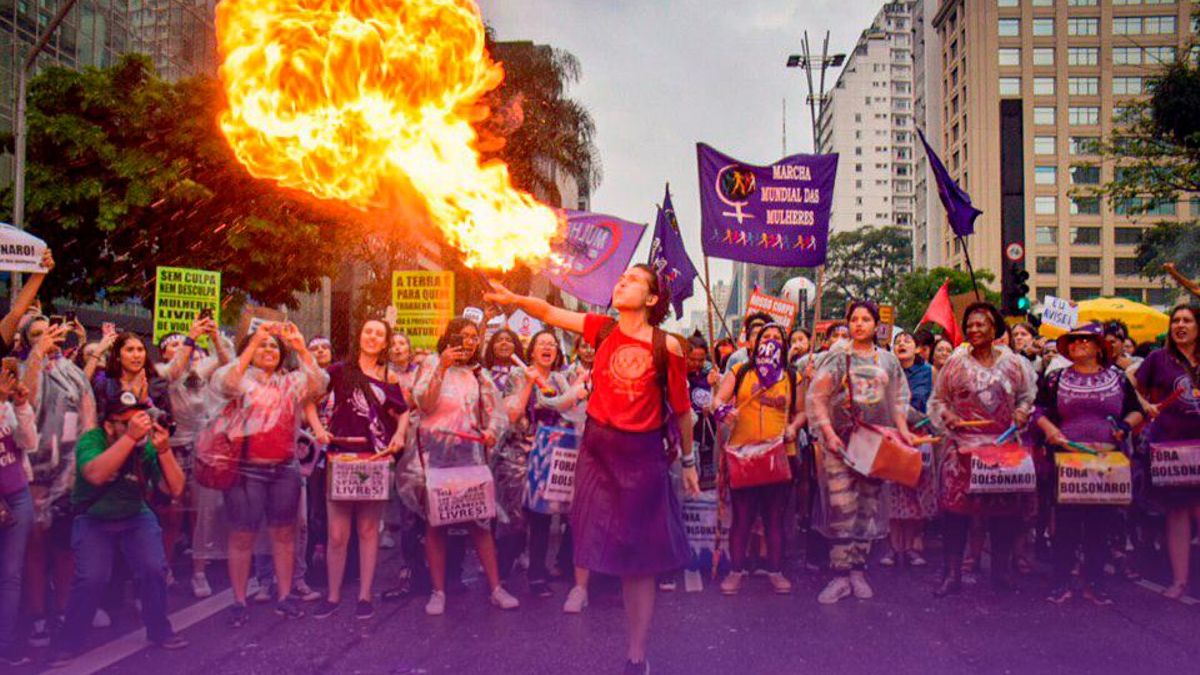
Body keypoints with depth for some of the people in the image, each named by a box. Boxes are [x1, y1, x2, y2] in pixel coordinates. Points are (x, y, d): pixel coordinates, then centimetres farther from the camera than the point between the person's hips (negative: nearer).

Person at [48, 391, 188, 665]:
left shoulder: (147, 446, -17)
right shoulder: (91, 441, -21)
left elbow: (175, 489, -21)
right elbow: (96, 475, -42)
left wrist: (164, 450, -36)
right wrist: (130, 436, -49)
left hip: (136, 516, 2)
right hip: (94, 520, -2)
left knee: (154, 570, -14)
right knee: (91, 579, -18)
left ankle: (159, 630, 9)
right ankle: (68, 643, 4)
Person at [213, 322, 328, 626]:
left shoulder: (291, 382, 11)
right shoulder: (241, 379, 2)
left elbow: (318, 385, -5)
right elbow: (224, 384, -19)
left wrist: (302, 348, -14)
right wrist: (252, 344, -21)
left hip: (284, 469, 3)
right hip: (246, 470, -3)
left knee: (284, 534, 9)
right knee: (242, 536, 2)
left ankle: (284, 596, 19)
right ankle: (239, 601, 11)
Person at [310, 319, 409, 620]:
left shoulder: (389, 378, 11)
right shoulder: (340, 370, 4)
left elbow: (403, 412, 17)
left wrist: (400, 434, -1)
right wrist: (319, 429, -7)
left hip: (376, 459, 2)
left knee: (369, 529, 7)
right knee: (337, 533, -1)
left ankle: (365, 595, 15)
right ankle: (333, 595, 13)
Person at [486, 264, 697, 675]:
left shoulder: (667, 347, -7)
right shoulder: (602, 329, 2)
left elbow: (681, 409, 1)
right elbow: (549, 313, -2)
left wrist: (688, 461, 9)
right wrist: (515, 299, -21)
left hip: (643, 454, -2)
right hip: (597, 447, 3)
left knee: (640, 555, 4)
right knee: (604, 544, 7)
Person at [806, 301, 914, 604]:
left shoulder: (887, 360, 12)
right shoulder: (837, 357, 2)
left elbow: (898, 399, 17)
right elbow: (816, 397, -2)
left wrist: (902, 429, 2)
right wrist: (828, 433, -12)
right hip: (841, 441, -3)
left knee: (869, 507, 5)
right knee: (841, 508, -8)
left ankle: (858, 571, 12)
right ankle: (841, 575, -4)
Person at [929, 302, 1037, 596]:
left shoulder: (1013, 363, 10)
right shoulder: (955, 363, 7)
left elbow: (1028, 396, 16)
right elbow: (937, 400, 12)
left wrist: (1021, 413, -4)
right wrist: (948, 416, -6)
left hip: (1004, 444, 1)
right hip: (964, 444, -1)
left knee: (1006, 508, 1)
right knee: (957, 507, -7)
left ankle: (1001, 570, 17)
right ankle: (953, 574, 1)